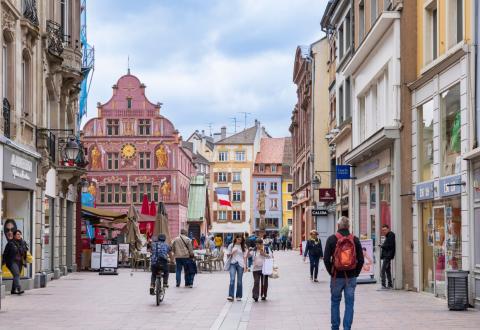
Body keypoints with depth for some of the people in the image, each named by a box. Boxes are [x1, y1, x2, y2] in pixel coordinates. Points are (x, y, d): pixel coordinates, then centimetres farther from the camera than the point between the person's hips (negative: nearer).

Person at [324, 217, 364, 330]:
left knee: (335, 302, 13)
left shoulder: (332, 239, -5)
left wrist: (331, 272, 4)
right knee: (349, 303, 6)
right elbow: (361, 260, -1)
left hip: (337, 276, -1)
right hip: (351, 277, 1)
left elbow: (326, 259, -7)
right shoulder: (355, 240, 0)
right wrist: (356, 273, 9)